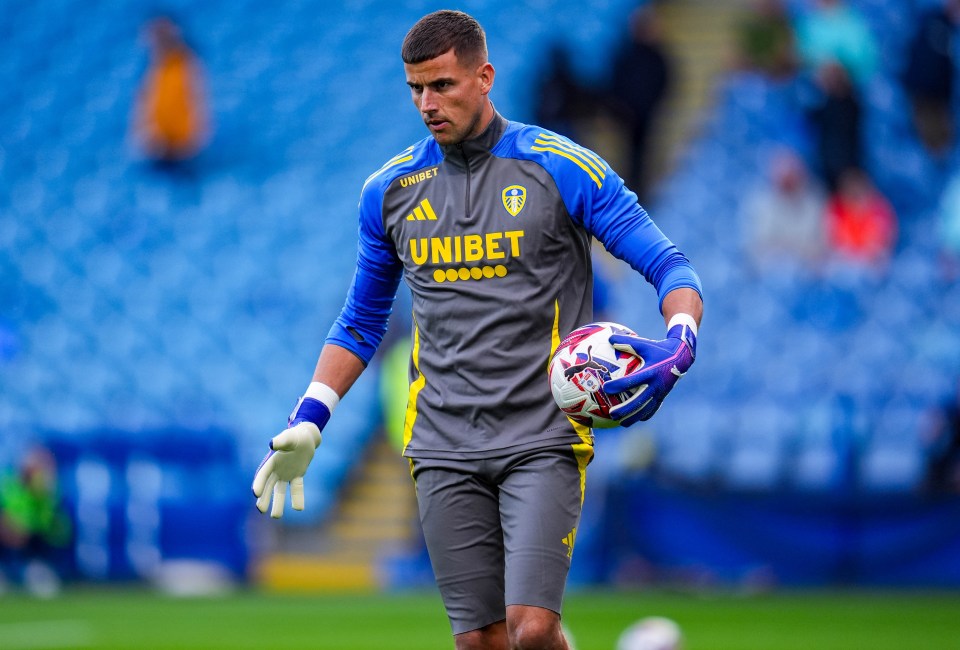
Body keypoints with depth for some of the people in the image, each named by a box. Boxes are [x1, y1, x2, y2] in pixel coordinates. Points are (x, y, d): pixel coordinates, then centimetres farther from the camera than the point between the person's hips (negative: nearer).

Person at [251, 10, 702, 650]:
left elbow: (671, 267, -2)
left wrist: (679, 345, -22)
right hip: (444, 448, 3)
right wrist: (308, 421, 12)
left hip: (542, 442, -3)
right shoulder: (390, 190, 10)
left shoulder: (562, 168, -2)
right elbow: (361, 321, 22)